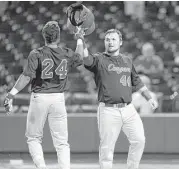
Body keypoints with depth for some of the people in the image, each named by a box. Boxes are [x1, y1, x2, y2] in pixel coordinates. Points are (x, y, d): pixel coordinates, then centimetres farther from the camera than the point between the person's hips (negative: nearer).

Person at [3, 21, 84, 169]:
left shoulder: (36, 54, -9)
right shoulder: (67, 54, 1)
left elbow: (26, 77, -17)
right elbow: (80, 57, 24)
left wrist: (11, 95, -18)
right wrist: (79, 39, 39)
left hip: (39, 97, -2)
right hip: (59, 98, 2)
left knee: (33, 138, 12)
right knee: (62, 141, 6)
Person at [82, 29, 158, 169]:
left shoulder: (127, 61, 18)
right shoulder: (99, 60, 2)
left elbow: (136, 81, 26)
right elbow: (86, 59, -19)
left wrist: (149, 98, 23)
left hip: (128, 109, 4)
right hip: (108, 110, -4)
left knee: (139, 140, -4)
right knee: (107, 146, -3)